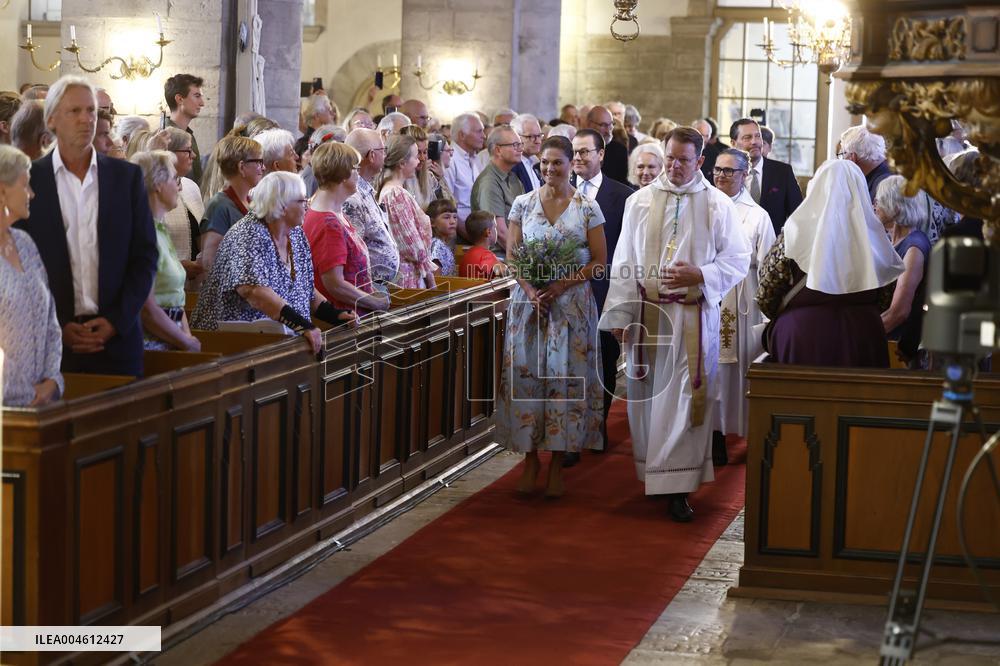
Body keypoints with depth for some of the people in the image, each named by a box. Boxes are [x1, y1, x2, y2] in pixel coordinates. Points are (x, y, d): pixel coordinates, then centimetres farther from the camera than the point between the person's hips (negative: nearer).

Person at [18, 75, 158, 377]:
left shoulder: (127, 176, 7)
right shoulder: (29, 180, 2)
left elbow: (145, 255, 5)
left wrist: (117, 321, -6)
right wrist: (55, 327, -9)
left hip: (118, 336, 1)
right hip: (49, 341, -1)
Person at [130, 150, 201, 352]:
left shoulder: (161, 229, 16)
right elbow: (148, 310, -18)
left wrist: (188, 336, 3)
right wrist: (188, 343, -8)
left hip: (170, 341, 8)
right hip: (151, 343, -8)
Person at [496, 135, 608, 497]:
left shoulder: (587, 208, 0)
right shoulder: (523, 204, 5)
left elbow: (599, 260, -2)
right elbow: (511, 255, 4)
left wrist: (561, 286, -13)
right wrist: (531, 290, -12)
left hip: (572, 302, -1)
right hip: (528, 300, 1)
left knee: (565, 377, -2)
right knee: (525, 373, -2)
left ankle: (557, 462, 7)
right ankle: (531, 457, 8)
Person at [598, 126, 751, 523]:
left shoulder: (718, 205, 2)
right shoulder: (639, 202, 6)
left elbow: (738, 260, 1)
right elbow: (624, 262, 6)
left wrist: (699, 276, -15)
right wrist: (620, 314, 0)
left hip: (694, 318, -2)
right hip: (647, 313, 2)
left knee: (685, 399, -4)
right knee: (648, 397, 7)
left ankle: (678, 487, -3)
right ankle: (654, 473, 21)